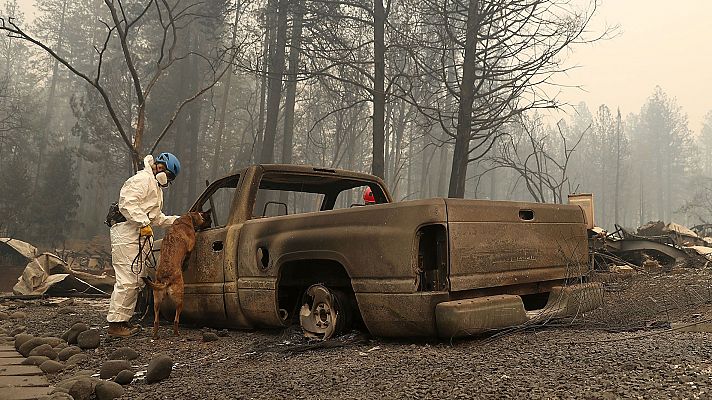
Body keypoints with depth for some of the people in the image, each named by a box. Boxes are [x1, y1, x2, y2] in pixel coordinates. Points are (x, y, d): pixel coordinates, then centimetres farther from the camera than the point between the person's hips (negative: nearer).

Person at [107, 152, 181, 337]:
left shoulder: (155, 185, 26)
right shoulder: (142, 179, -8)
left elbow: (156, 218, 28)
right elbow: (127, 203, -22)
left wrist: (176, 220, 18)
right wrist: (143, 223, -23)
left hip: (140, 236, 11)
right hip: (126, 234, -11)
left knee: (137, 280, 13)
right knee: (127, 280, -12)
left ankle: (124, 320, 19)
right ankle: (115, 323, -9)